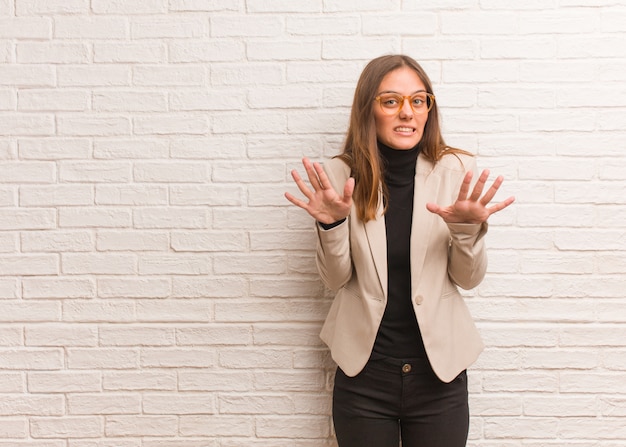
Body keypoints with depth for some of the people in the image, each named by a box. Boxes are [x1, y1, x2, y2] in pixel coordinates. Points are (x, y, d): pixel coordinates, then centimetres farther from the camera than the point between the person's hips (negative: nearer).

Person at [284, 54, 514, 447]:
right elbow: (336, 279, -3)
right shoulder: (342, 175, -7)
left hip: (439, 369, 0)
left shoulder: (456, 170, -7)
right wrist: (331, 223, -20)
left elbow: (468, 278, -2)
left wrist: (467, 228, -21)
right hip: (364, 371, 0)